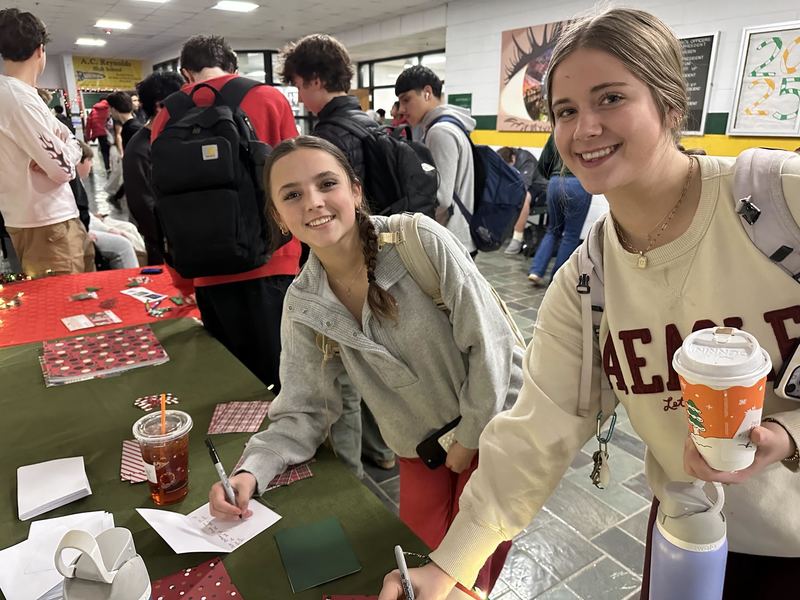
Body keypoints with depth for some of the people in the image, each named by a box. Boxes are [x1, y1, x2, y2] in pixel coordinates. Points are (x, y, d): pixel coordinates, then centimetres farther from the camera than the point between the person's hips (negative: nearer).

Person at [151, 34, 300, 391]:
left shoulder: (167, 117, 6)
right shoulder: (270, 99, 1)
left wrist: (183, 281, 16)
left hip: (209, 271, 2)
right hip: (269, 262, -2)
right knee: (281, 380, 5)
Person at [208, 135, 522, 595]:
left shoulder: (420, 241, -23)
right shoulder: (303, 306, -10)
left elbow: (489, 342, -19)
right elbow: (303, 411, -6)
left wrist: (470, 438, -13)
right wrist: (252, 471, -22)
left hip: (494, 423, -3)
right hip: (422, 448, 3)